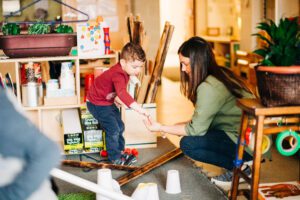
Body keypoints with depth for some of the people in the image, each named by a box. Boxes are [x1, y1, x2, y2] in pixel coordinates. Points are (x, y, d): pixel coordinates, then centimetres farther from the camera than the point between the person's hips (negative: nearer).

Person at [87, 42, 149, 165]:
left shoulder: (123, 71, -5)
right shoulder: (118, 75, -35)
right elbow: (122, 93, -51)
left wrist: (117, 97, -18)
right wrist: (138, 108, -60)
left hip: (108, 102, 10)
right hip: (97, 103, -10)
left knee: (119, 126, 16)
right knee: (113, 130, -10)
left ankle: (120, 151, 31)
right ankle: (115, 159, 3)